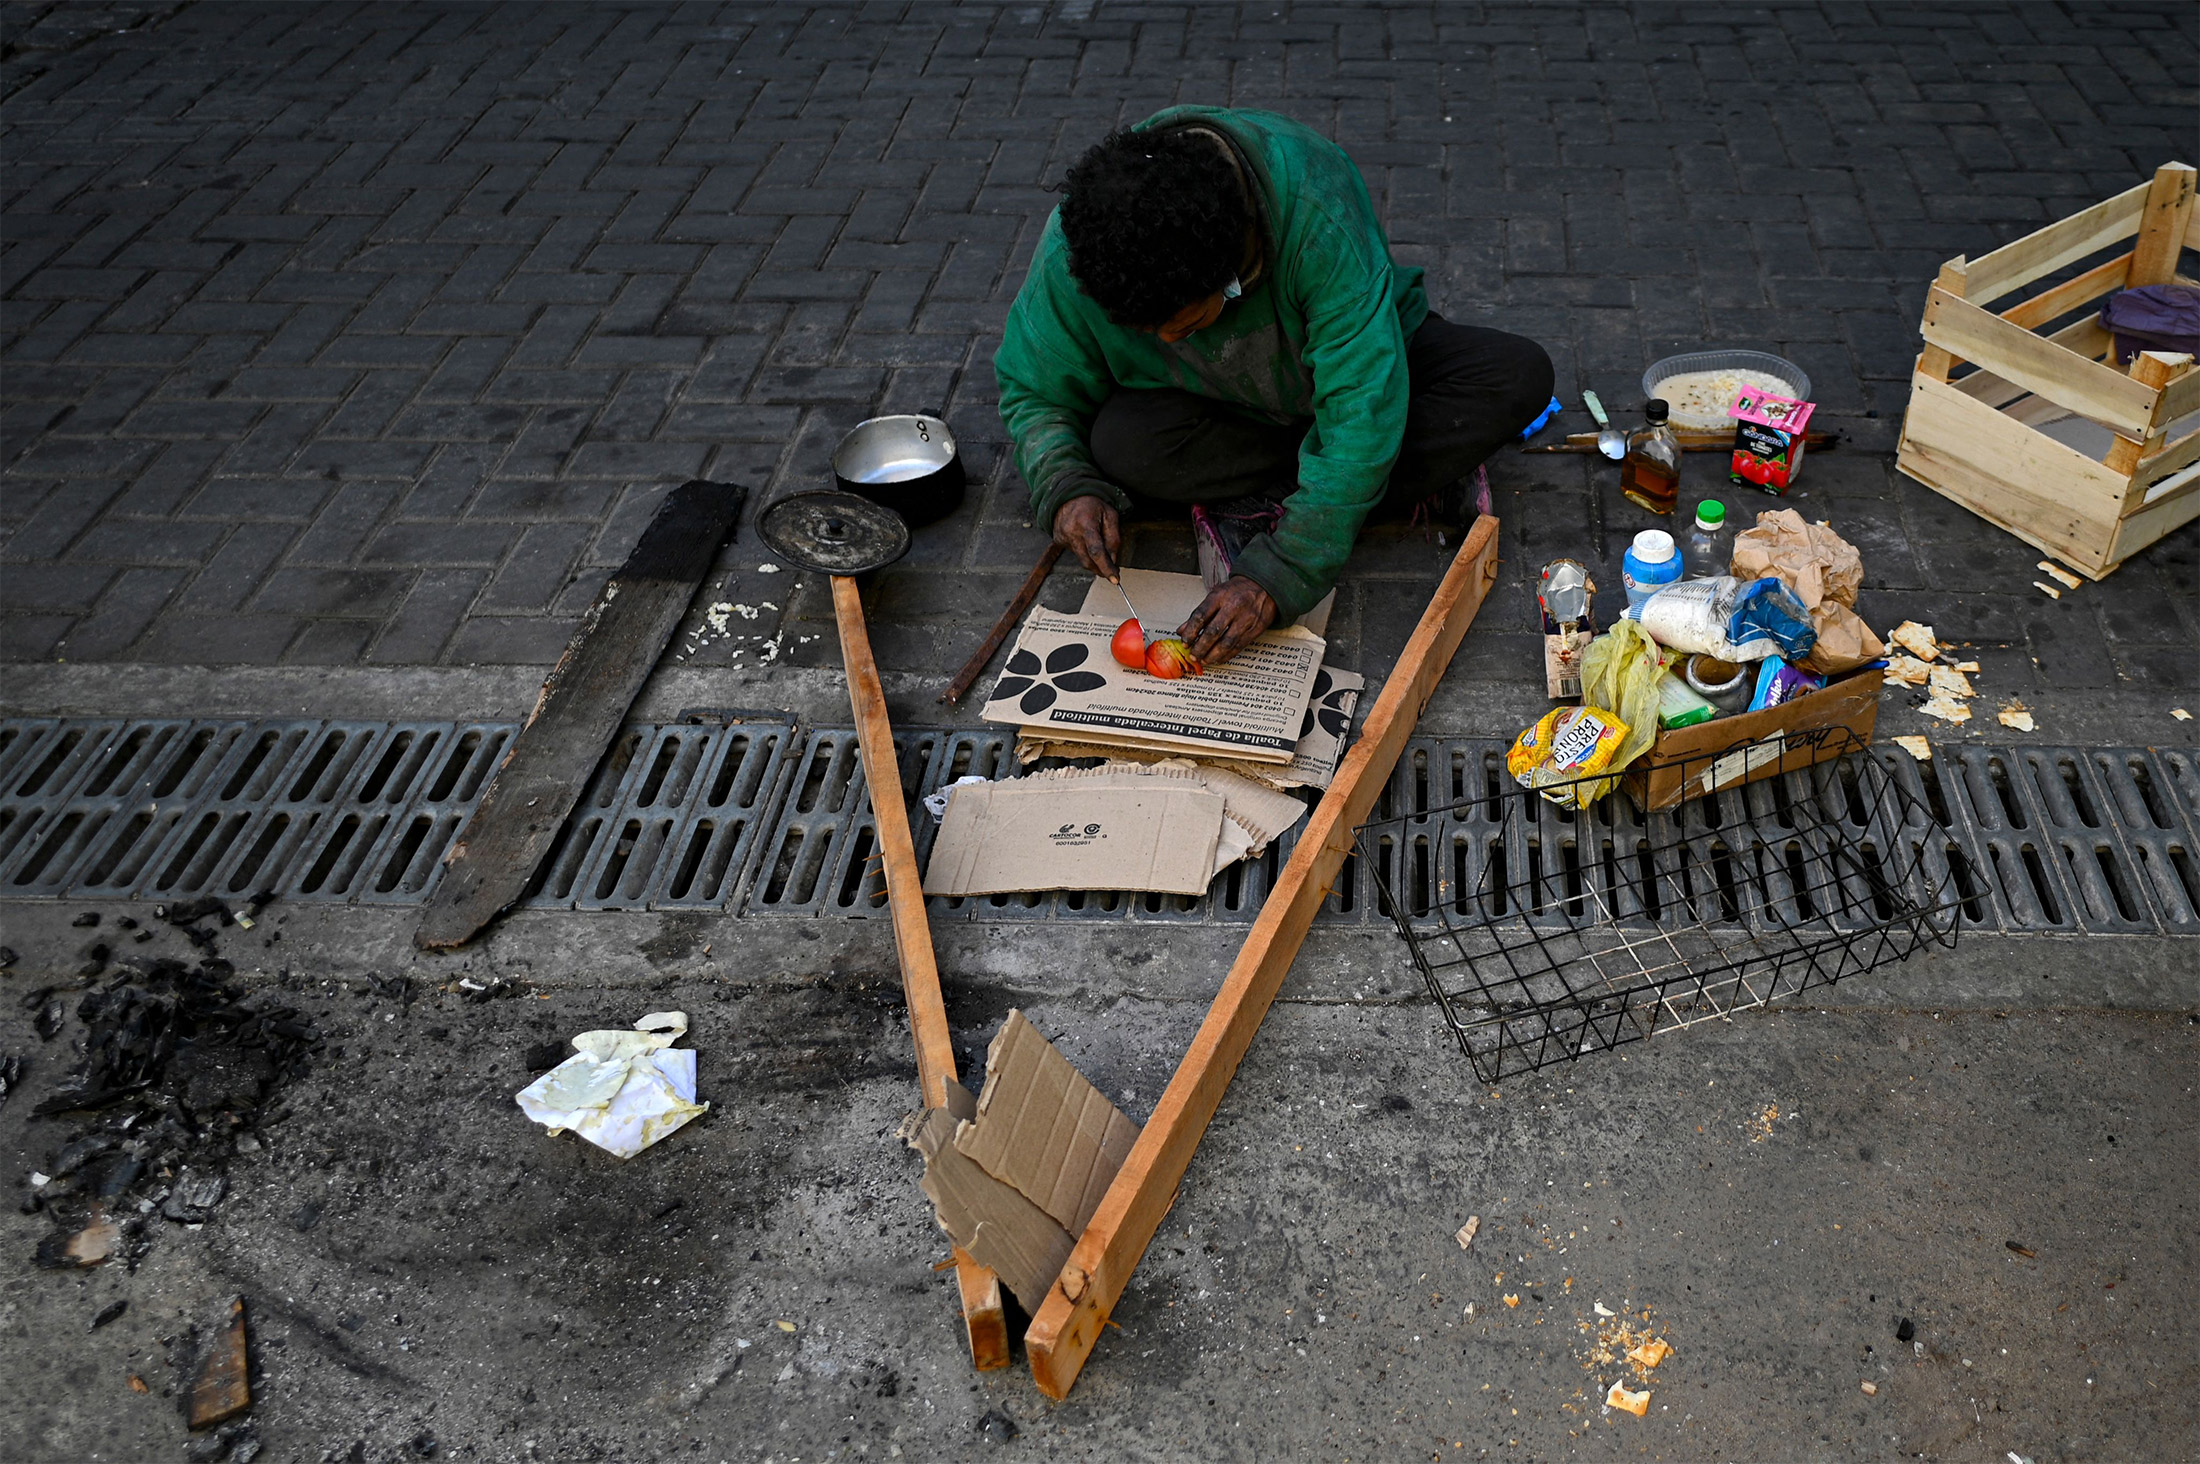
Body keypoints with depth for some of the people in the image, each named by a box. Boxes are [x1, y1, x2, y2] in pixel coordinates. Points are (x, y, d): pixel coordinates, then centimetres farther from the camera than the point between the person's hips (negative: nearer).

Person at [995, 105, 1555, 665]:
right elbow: (1033, 391, -12)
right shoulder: (1073, 251, -30)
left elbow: (1362, 411, -38)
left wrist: (1275, 577, -42)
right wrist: (1067, 489, -32)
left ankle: (1258, 501, -20)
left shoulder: (1318, 216, -39)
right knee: (1122, 443, -33)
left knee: (1521, 376, -25)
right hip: (1220, 408, 1)